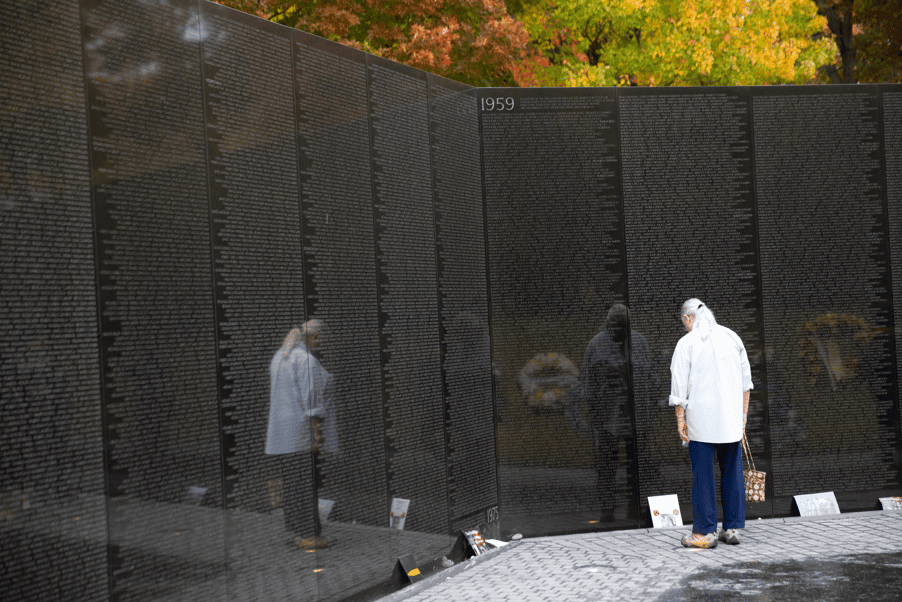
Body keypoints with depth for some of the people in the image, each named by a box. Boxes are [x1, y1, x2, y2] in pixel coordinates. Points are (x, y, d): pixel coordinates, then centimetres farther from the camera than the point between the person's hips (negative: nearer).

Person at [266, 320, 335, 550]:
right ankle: (308, 533, -4)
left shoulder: (279, 357, 13)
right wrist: (316, 430, -18)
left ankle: (293, 530, 17)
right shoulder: (306, 360, -15)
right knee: (306, 481, -6)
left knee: (290, 481, 12)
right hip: (303, 430, -9)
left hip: (283, 429, 9)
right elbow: (309, 398, -19)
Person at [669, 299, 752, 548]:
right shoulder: (732, 337, 9)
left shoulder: (686, 343, -6)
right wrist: (743, 413, 19)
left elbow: (679, 385, -7)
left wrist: (680, 418, -2)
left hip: (701, 418, -5)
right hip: (731, 418, 5)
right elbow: (745, 380, 13)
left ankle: (704, 532, 3)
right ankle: (732, 528, 15)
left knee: (703, 475, 0)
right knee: (732, 472, 11)